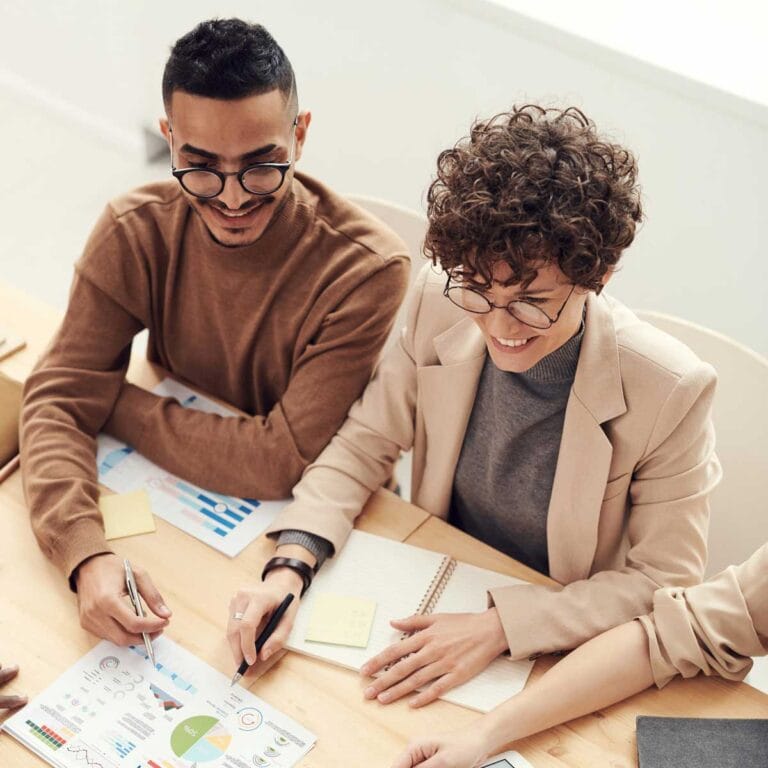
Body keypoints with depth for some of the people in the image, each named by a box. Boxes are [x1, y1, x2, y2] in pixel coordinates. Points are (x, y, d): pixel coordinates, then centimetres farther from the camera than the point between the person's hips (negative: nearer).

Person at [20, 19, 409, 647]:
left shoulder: (366, 268, -25)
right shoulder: (136, 231, -13)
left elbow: (284, 463, -25)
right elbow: (59, 401, -16)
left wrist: (118, 405, -18)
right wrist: (87, 555, -34)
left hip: (311, 520, -3)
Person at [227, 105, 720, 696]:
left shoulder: (670, 391, -24)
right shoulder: (440, 306, -14)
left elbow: (666, 583, -15)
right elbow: (363, 447, -4)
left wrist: (499, 627, -24)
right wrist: (289, 570, -20)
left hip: (560, 656, -3)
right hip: (435, 605, 3)